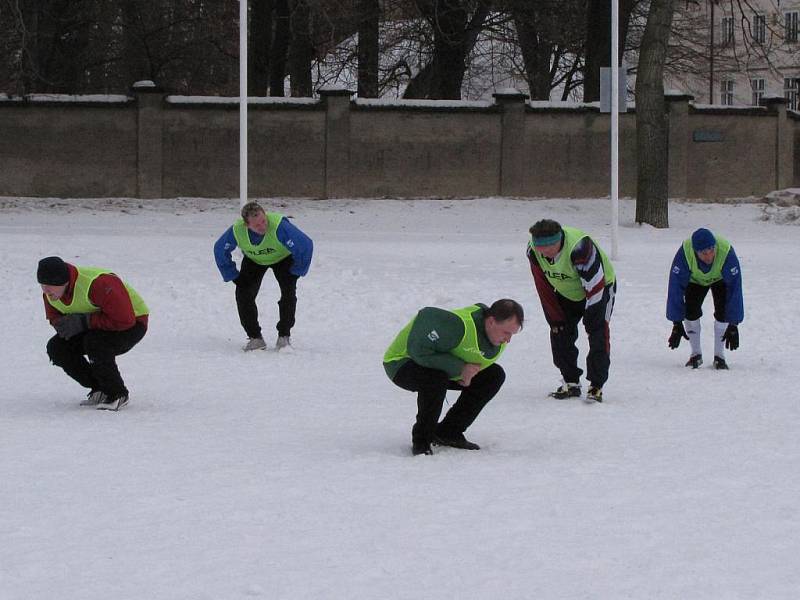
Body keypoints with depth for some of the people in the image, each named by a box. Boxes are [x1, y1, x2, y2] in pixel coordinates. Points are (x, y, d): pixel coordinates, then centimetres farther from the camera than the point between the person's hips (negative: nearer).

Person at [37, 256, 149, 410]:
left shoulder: (98, 284, -37)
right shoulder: (51, 292, -13)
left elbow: (124, 320, -38)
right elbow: (55, 318, 4)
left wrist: (84, 322, -35)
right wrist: (68, 324, -22)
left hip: (133, 322, -8)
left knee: (94, 343, -35)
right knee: (56, 348, -9)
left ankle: (118, 395, -14)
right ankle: (101, 390, 4)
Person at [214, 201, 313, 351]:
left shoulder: (279, 226, -44)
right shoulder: (236, 231, -33)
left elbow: (305, 245, -35)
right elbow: (220, 250, -12)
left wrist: (296, 271, -24)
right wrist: (233, 275, -11)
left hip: (282, 257, -3)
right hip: (253, 260, 3)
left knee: (288, 291, -21)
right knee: (243, 293, -12)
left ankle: (284, 336, -6)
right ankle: (255, 338, 1)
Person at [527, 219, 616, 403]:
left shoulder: (579, 247, -41)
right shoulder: (533, 251, -20)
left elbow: (595, 286, -34)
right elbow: (544, 288, -8)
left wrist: (590, 322, -28)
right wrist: (555, 319, -7)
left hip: (601, 286, -6)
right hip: (567, 293, 6)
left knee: (598, 334, -17)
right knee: (560, 333, 0)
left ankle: (596, 386, -12)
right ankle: (571, 383, 12)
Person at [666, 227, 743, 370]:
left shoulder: (726, 252, -41)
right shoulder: (684, 253, -39)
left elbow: (735, 288, -36)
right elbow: (675, 287, -34)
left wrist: (733, 325, -36)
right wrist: (677, 323, -34)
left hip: (720, 279, -1)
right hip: (695, 279, 1)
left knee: (723, 311, -20)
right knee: (691, 309, -18)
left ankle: (719, 356, -4)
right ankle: (696, 354, 2)